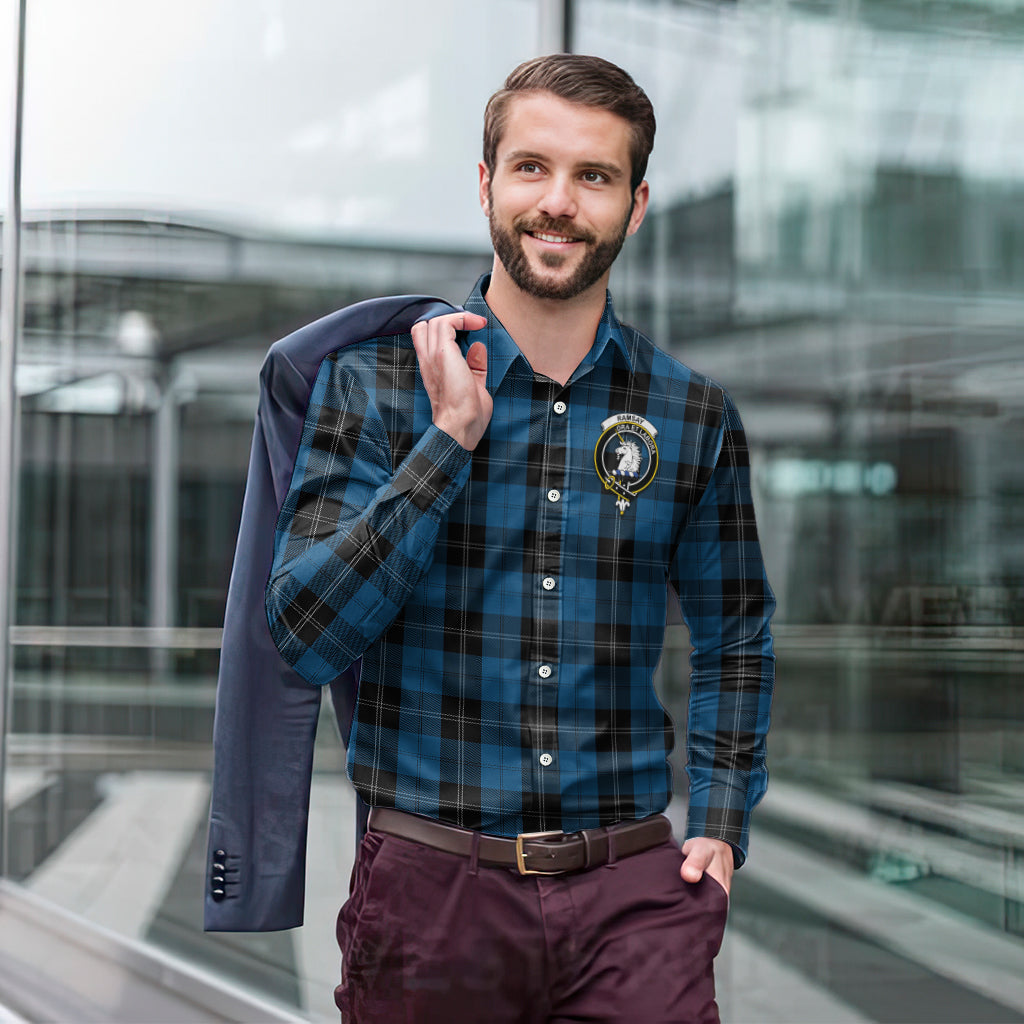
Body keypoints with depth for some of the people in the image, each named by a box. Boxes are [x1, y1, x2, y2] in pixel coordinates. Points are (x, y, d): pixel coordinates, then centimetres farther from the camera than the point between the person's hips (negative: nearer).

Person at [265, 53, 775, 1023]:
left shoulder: (694, 415, 5)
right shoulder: (373, 382, -2)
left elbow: (734, 634, 17)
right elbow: (303, 634, -11)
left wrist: (721, 823, 7)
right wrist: (452, 438, -15)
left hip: (633, 889, 1)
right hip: (430, 883, -1)